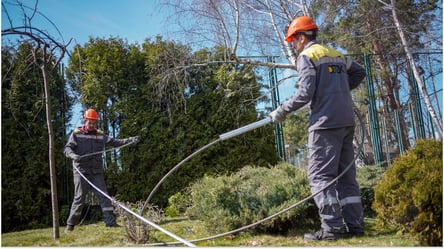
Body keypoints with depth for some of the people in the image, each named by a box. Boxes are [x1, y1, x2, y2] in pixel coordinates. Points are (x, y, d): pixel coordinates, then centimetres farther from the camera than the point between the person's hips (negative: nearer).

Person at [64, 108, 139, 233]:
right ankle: (70, 225, 14)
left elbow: (114, 142, 4)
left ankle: (110, 222, 2)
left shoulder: (100, 135, 11)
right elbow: (67, 148, -6)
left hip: (97, 172, 3)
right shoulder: (76, 134, 2)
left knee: (104, 197, -1)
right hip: (81, 171, -3)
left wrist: (130, 140, -10)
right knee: (79, 198, 0)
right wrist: (73, 155, -30)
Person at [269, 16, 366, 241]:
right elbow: (359, 72, 28)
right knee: (346, 174, 10)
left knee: (320, 175, -5)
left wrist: (282, 110, -3)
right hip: (347, 121, 8)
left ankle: (332, 228, -8)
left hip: (326, 122, -8)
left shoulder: (306, 56, -3)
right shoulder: (335, 54, 20)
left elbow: (305, 93, -12)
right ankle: (355, 225, 11)